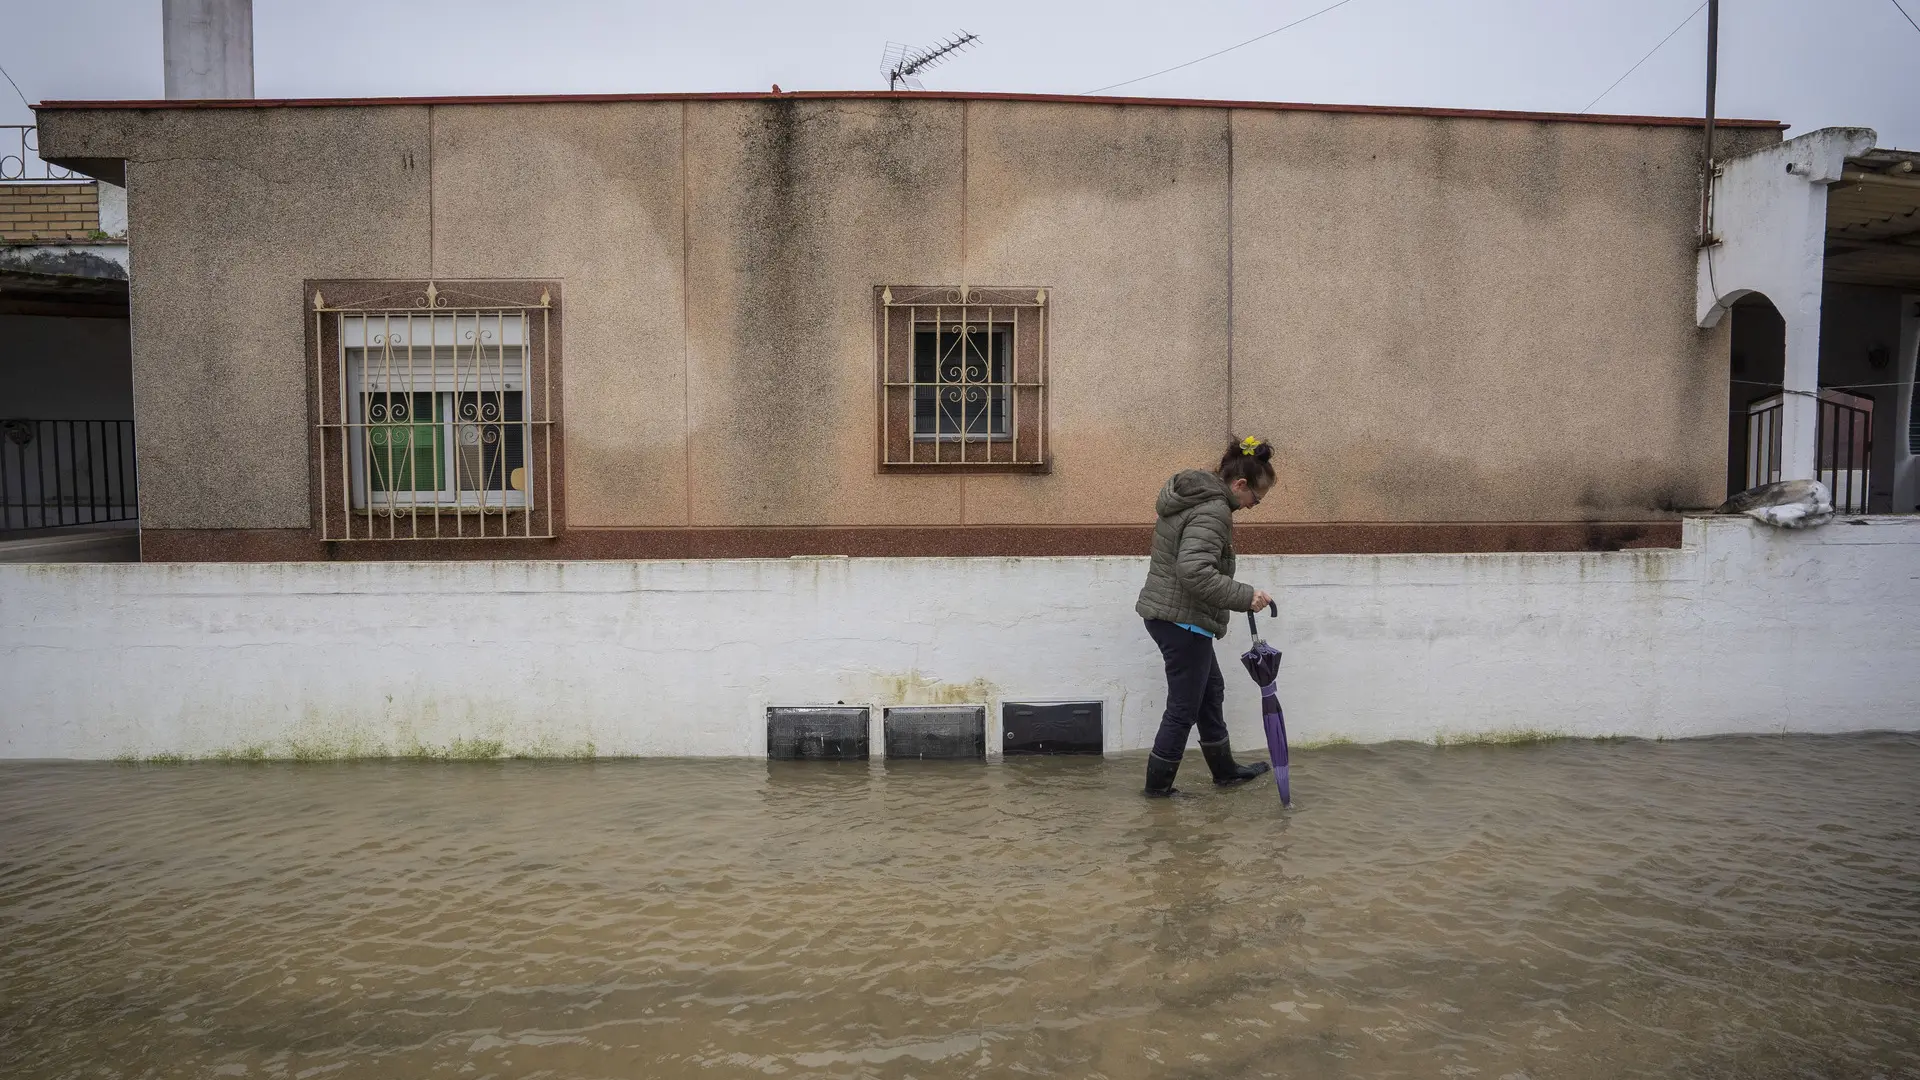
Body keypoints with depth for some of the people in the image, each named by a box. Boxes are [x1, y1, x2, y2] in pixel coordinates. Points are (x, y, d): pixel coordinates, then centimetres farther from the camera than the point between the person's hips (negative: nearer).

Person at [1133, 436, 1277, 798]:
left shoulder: (1190, 495, 11)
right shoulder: (1213, 511, -21)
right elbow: (1196, 571, -33)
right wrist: (1245, 596, -27)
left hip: (1163, 611, 11)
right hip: (1183, 619, -11)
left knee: (1210, 690, 22)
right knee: (1184, 707, 3)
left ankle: (1224, 770, 36)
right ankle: (1158, 784, 16)